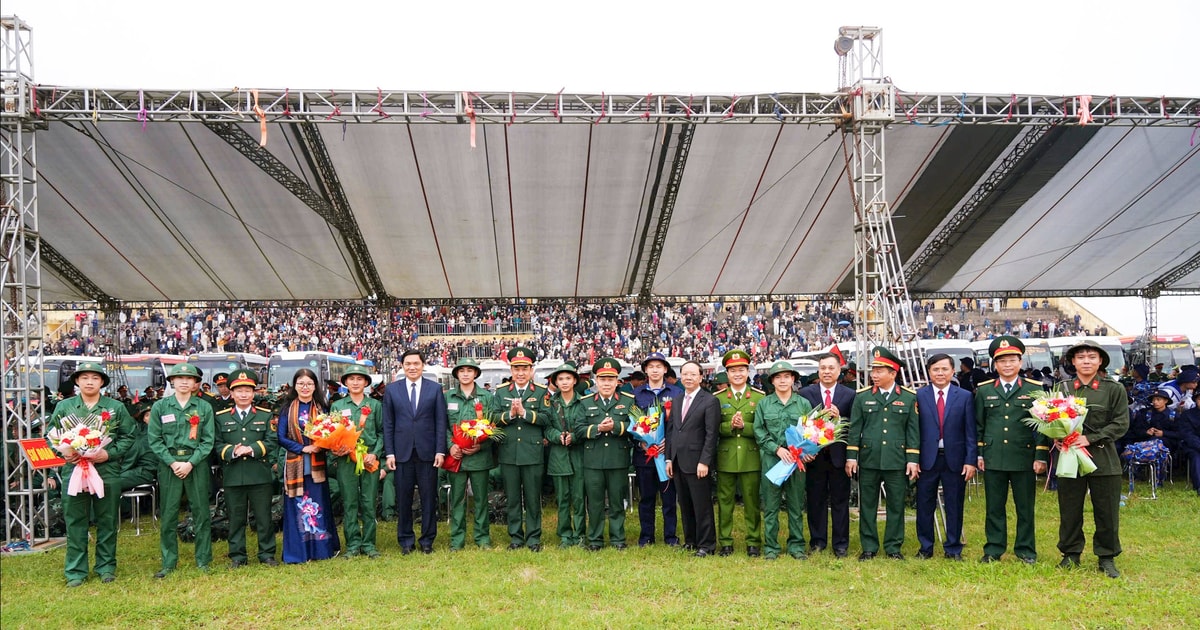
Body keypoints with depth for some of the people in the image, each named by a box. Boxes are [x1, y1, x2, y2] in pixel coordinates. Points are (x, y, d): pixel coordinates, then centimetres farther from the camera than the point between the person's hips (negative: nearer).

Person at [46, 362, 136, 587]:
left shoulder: (116, 407, 4)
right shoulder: (64, 407, 6)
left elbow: (128, 437, 3)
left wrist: (109, 453, -10)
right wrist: (64, 453, -8)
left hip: (108, 472, 0)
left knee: (107, 522, 7)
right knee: (75, 523, 4)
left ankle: (106, 567, 19)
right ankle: (75, 571, 13)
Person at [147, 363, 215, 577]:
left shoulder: (204, 407, 3)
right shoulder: (160, 407, 4)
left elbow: (208, 440, 0)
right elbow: (154, 439, 0)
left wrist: (190, 463, -11)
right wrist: (172, 462, -10)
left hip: (197, 464, 0)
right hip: (169, 464, 0)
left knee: (201, 513, 3)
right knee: (168, 515, 3)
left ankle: (203, 560, 13)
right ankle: (168, 563, 13)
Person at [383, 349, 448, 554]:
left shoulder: (435, 388, 4)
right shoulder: (391, 389, 6)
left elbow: (441, 422, 2)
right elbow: (388, 424, 5)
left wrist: (440, 451, -5)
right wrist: (389, 452, -2)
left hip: (427, 452, 0)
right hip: (402, 452, 0)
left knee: (429, 498, 5)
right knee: (403, 499, 5)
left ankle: (427, 540, 16)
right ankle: (405, 540, 17)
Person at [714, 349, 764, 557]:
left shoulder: (760, 397, 3)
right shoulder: (718, 398, 5)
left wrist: (744, 426, -16)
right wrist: (730, 426, -17)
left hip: (751, 459, -1)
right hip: (725, 459, 1)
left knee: (752, 502, 5)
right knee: (724, 502, 6)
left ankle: (753, 543, 16)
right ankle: (725, 543, 15)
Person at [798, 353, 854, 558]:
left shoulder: (850, 395, 3)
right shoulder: (805, 393, 3)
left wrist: (839, 418, -19)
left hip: (839, 455, 0)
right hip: (814, 454, 0)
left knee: (840, 501, 6)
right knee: (816, 500, 8)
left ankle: (840, 544, 15)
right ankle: (817, 541, 19)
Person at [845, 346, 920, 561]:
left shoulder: (909, 398, 3)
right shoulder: (862, 396, 4)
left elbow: (913, 430, 3)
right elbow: (854, 429, 5)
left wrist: (913, 460, -2)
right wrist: (851, 456, 0)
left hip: (897, 461, -1)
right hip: (868, 460, 1)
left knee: (896, 505, 6)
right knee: (867, 505, 6)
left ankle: (893, 547, 18)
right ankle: (869, 547, 15)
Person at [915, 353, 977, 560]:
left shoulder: (965, 397, 4)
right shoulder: (918, 396, 1)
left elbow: (971, 432, 2)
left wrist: (971, 460, -5)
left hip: (955, 459, 0)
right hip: (927, 458, 0)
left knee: (954, 506, 8)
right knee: (924, 506, 7)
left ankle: (953, 548, 21)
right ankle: (925, 547, 21)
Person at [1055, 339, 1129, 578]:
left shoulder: (1114, 390, 0)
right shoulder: (1061, 388, 4)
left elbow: (1121, 423, -5)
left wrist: (1090, 438, -16)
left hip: (1103, 459, -1)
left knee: (1107, 513, 5)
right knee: (1069, 511, 9)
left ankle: (1107, 558, 19)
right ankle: (1071, 554, 22)